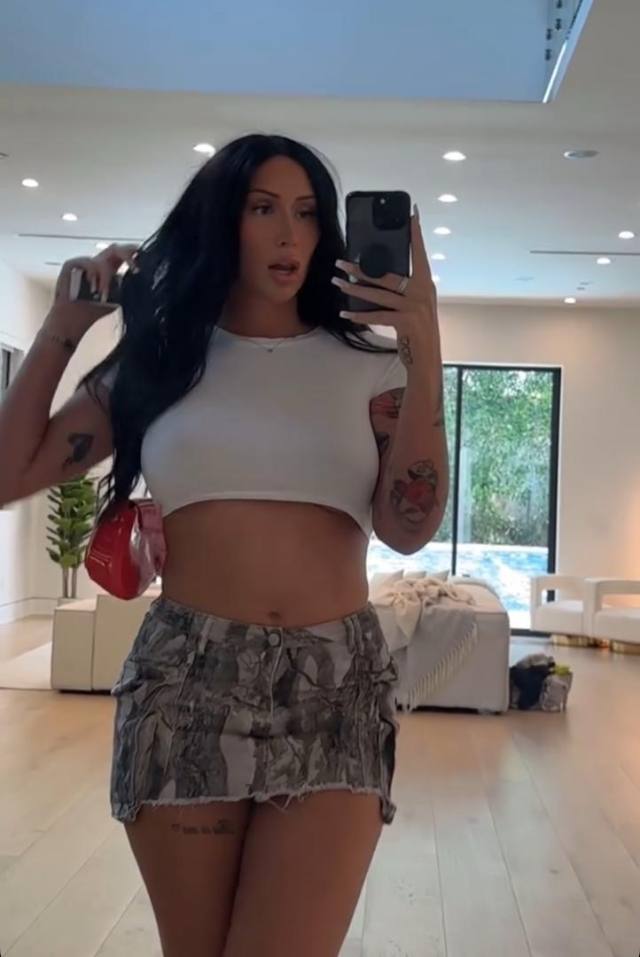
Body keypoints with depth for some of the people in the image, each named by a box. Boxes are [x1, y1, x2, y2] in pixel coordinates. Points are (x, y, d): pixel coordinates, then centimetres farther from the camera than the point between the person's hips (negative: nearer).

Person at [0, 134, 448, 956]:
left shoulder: (365, 362, 6)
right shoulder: (160, 355, 8)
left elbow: (409, 528, -6)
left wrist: (424, 358, -15)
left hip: (334, 684, 0)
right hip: (185, 679, 1)